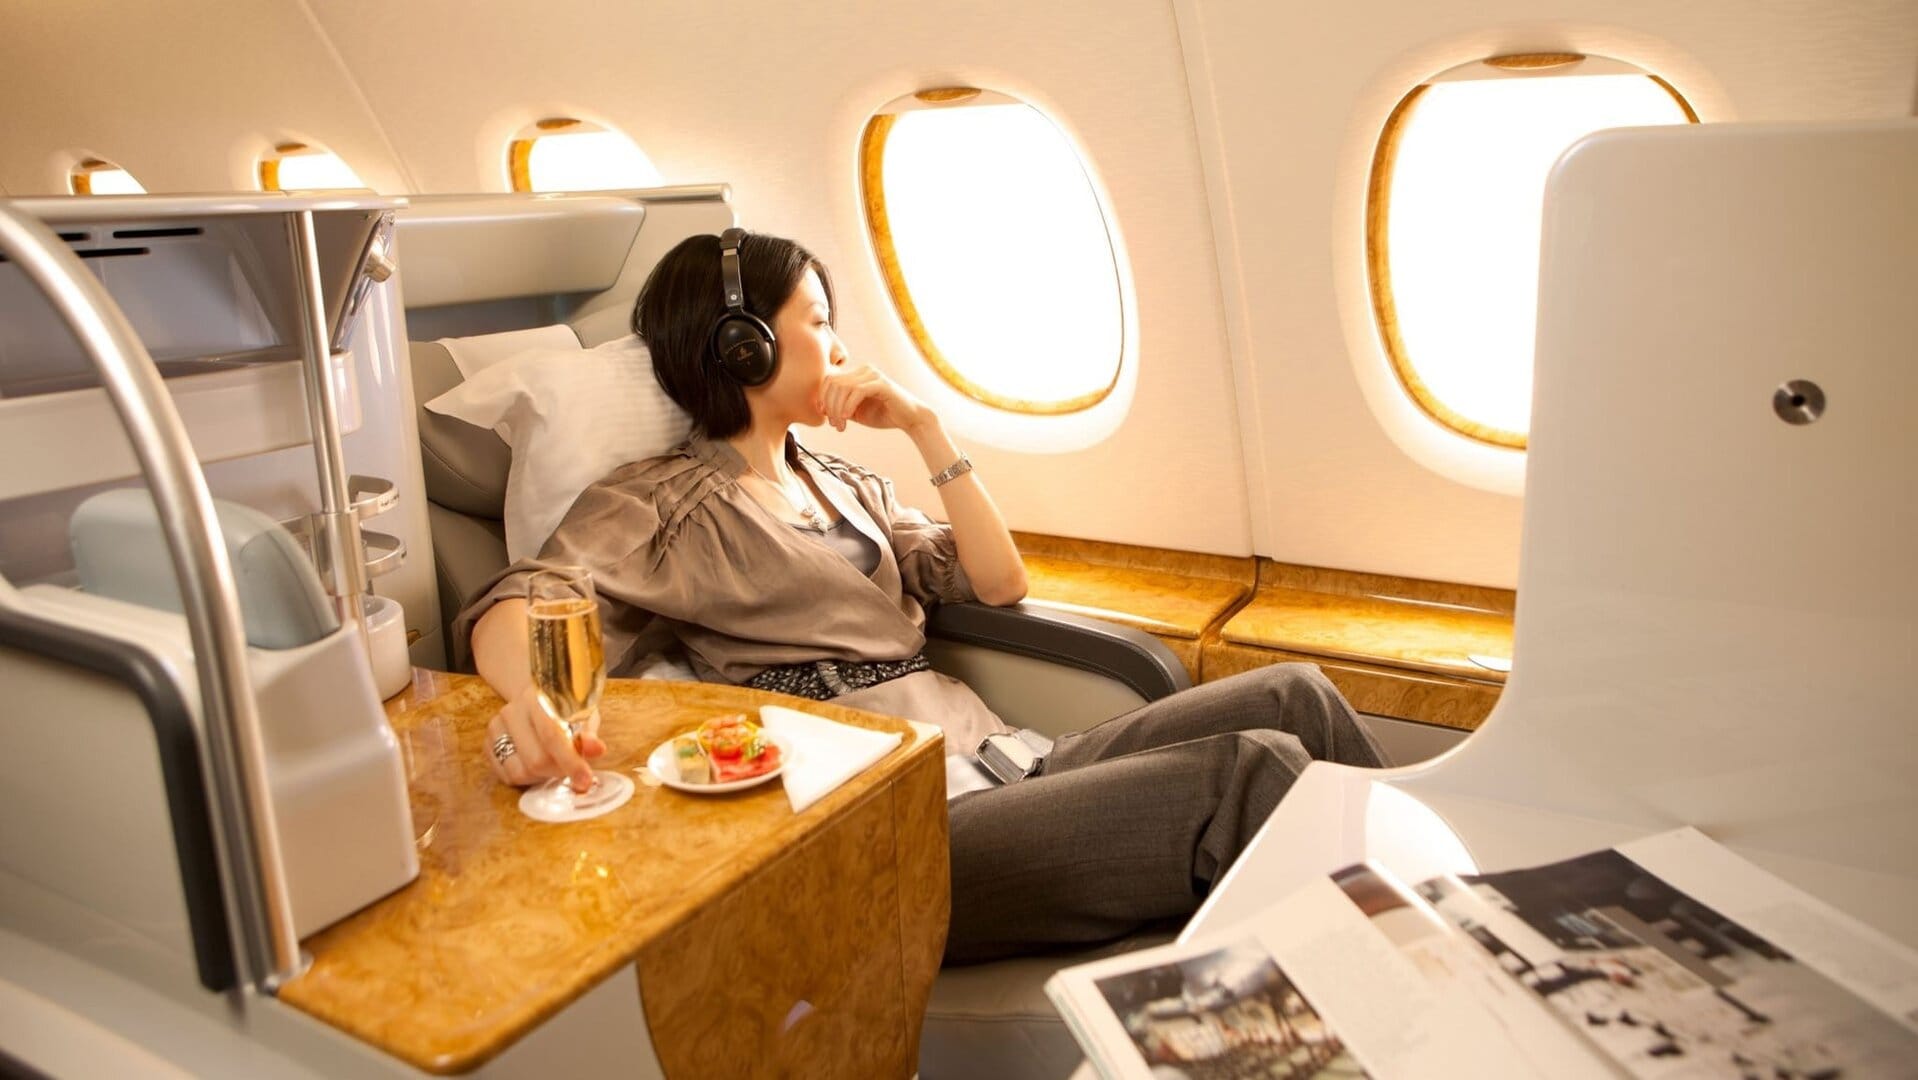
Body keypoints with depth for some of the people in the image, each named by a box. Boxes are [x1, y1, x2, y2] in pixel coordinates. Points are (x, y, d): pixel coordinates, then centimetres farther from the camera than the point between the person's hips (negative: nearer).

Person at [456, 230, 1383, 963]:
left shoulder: (843, 484, 23)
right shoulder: (663, 504, 3)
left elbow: (999, 580, 18)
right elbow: (518, 607, -15)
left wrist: (923, 424, 12)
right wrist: (531, 699, -40)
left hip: (996, 767, 7)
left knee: (1292, 698, -8)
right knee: (1254, 773, -23)